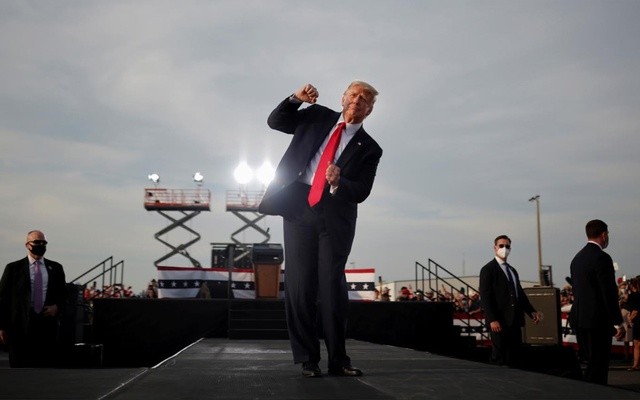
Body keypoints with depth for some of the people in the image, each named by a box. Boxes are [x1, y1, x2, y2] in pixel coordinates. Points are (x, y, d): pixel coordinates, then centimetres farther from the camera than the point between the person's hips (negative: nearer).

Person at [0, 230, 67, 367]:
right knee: (20, 366, 0)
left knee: (47, 366, 0)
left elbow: (63, 295, 19)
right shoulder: (13, 268, 5)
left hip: (48, 324, 2)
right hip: (21, 326, -2)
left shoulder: (55, 268, 12)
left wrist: (57, 307, -3)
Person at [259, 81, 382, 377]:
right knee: (300, 283, -2)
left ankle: (338, 359, 2)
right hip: (299, 206, 1)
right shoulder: (318, 117, 15)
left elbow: (361, 192, 0)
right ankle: (307, 359, 3)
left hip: (335, 215, -1)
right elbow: (275, 122, 17)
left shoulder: (369, 148, 8)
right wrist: (295, 99, 1)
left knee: (332, 284, -6)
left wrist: (338, 183, -21)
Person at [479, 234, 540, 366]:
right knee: (499, 358, -4)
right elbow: (485, 297, -13)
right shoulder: (488, 269, -5)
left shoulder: (512, 270, 20)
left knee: (515, 357, 9)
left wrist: (531, 311, 8)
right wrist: (492, 320, -21)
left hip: (515, 321, 8)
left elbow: (520, 293, 22)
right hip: (499, 322, -7)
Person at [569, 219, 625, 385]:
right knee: (599, 365, -2)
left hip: (579, 318, 8)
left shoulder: (577, 257, 12)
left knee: (590, 363, 15)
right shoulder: (602, 258, -15)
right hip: (598, 321, -8)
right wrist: (618, 322, -11)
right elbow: (609, 293, -17)